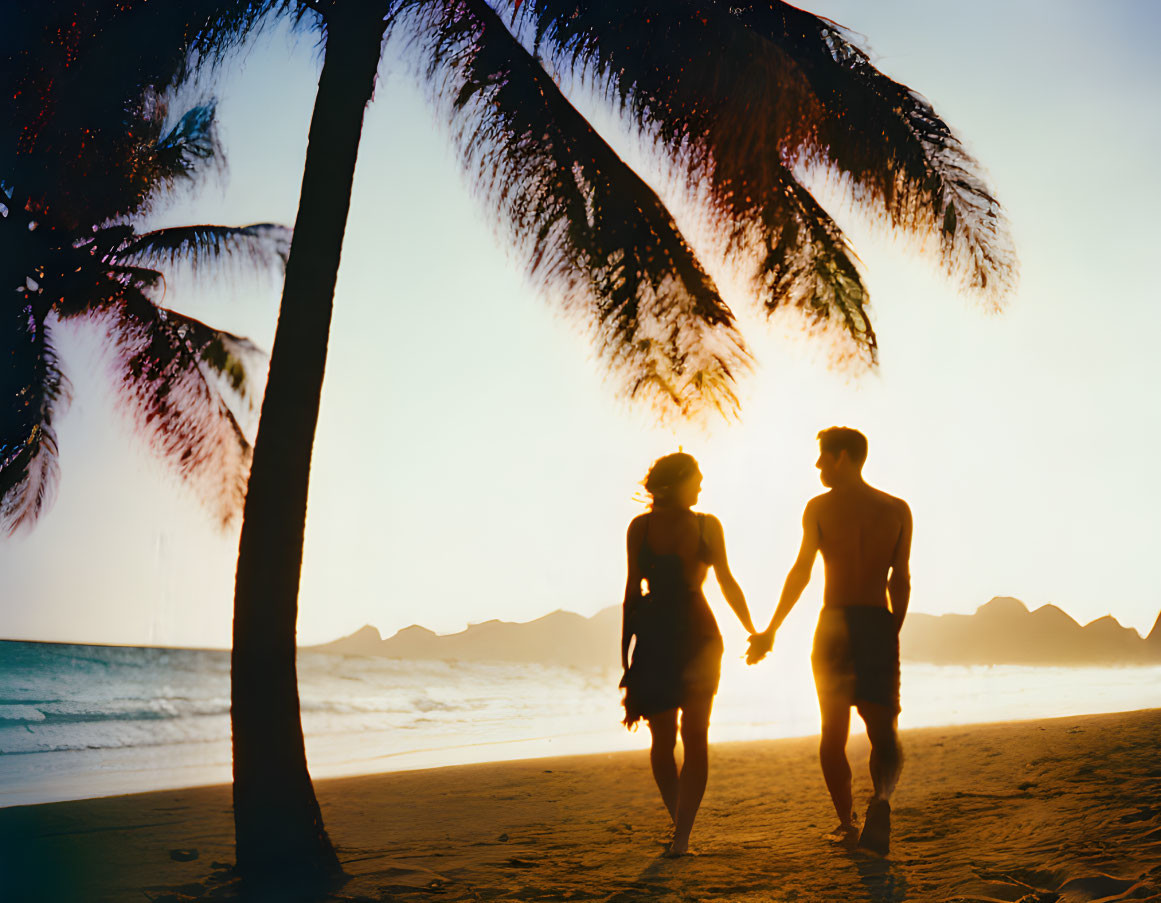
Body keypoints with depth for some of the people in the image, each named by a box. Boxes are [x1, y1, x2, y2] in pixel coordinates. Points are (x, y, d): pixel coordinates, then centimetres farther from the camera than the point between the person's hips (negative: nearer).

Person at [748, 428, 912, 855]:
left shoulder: (820, 507, 0)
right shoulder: (897, 510, 7)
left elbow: (801, 573, -5)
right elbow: (900, 582, 5)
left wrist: (770, 632, 0)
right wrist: (892, 635, 13)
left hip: (835, 626, -1)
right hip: (879, 625, 1)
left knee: (833, 731, 13)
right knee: (883, 730, 2)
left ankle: (846, 822, 12)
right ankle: (882, 796, -28)